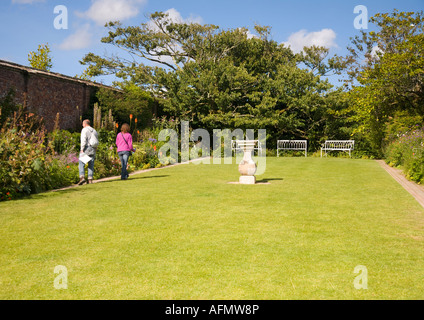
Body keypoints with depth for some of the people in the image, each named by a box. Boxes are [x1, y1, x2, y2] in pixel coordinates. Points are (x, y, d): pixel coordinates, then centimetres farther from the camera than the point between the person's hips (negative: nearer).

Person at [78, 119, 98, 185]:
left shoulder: (84, 130, -1)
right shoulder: (94, 131, 18)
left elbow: (83, 140, -13)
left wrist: (82, 149, -15)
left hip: (86, 148, -5)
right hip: (93, 149, 5)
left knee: (81, 164, -4)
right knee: (91, 165, 5)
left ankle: (82, 177, -18)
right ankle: (90, 179, 1)